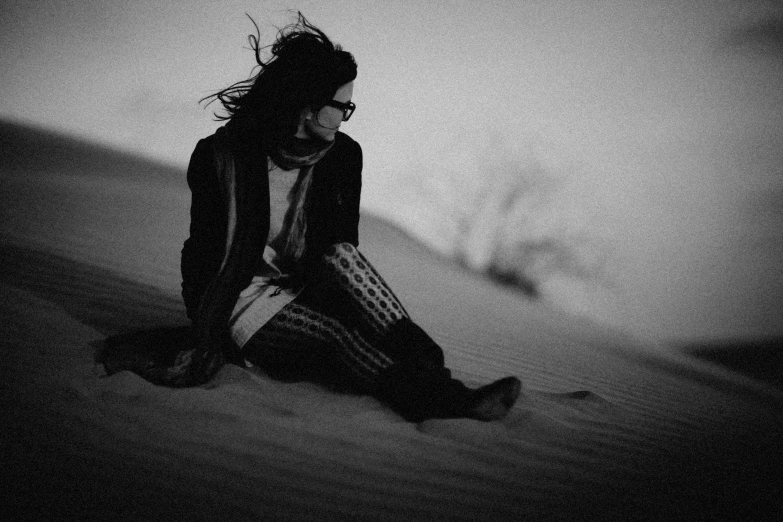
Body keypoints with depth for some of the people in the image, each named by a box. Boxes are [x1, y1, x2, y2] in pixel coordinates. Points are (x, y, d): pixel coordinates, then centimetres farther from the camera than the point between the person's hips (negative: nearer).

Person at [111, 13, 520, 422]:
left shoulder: (343, 156, -1)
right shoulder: (222, 156, -11)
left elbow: (344, 248, 1)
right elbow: (202, 251, -9)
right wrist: (204, 348, -16)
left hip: (312, 292, 4)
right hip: (245, 295, -4)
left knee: (341, 256, -28)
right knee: (332, 331, -32)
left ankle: (427, 368, -39)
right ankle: (445, 400, -49)